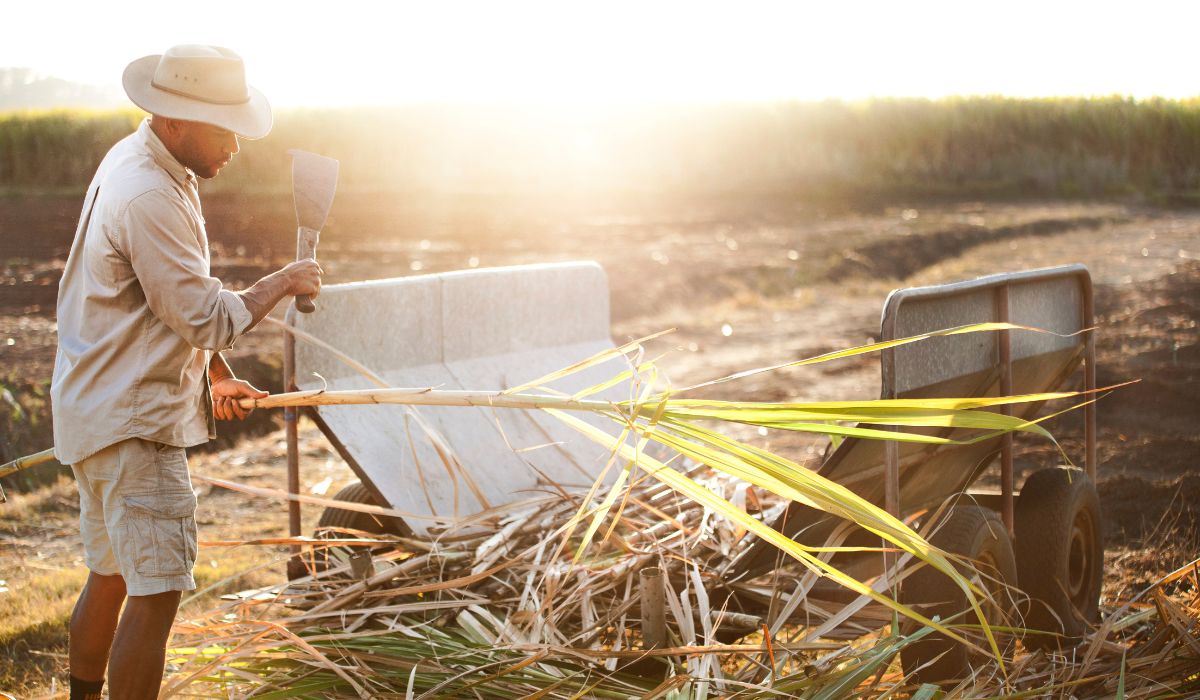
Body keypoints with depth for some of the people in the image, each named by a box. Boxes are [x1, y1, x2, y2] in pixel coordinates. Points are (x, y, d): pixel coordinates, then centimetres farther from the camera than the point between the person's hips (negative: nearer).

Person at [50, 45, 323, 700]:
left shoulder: (133, 160, 11)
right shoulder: (149, 198, -23)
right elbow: (208, 320, -20)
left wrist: (215, 374, 21)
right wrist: (281, 283, -6)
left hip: (99, 410, 11)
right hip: (134, 423, -11)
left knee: (109, 577, 20)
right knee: (155, 593, -9)